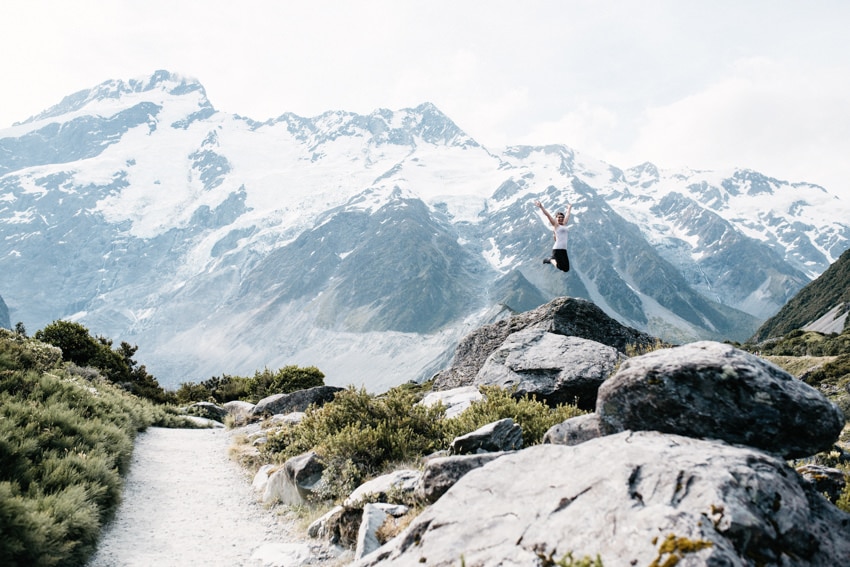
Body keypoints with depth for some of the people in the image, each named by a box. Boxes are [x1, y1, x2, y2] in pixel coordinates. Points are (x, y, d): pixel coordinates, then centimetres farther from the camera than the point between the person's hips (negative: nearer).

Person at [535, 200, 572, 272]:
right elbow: (548, 215, -5)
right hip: (557, 249, -7)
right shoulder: (555, 225, 2)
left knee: (566, 269, 2)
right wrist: (541, 207, -10)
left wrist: (569, 208, 47)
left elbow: (567, 215, 32)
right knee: (561, 267, -21)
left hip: (564, 250, 7)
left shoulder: (564, 224, 17)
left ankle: (553, 259, 21)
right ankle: (551, 260, 8)